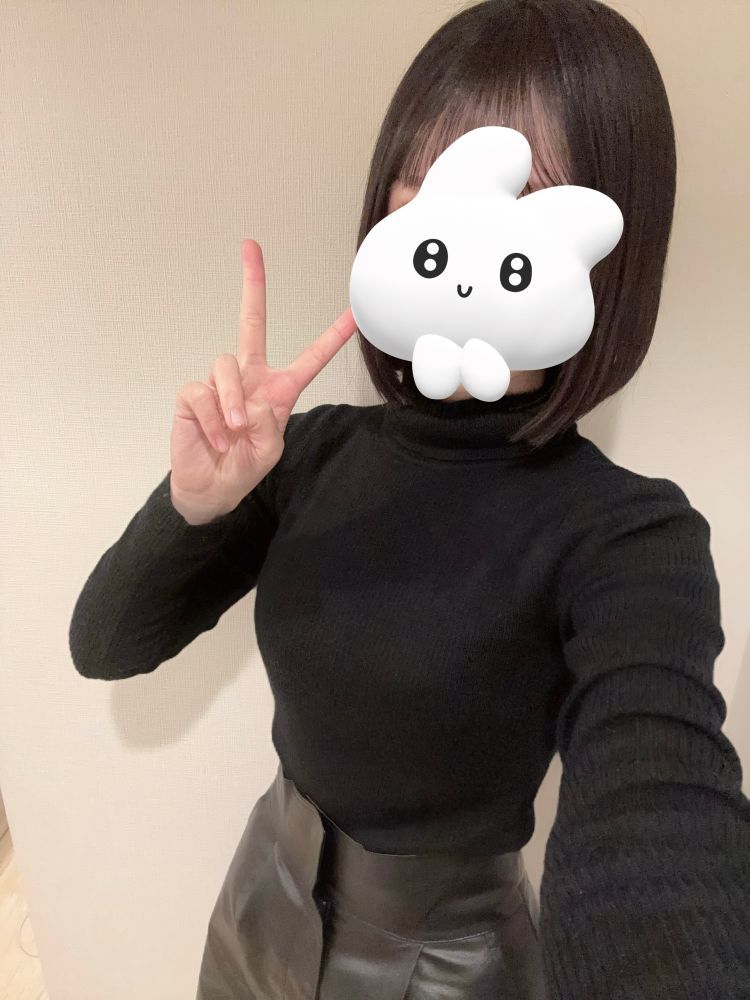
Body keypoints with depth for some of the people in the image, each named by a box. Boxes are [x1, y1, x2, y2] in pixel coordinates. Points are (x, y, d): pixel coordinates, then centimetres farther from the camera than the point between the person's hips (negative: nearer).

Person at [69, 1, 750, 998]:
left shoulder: (631, 541, -25)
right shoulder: (316, 446, -11)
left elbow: (657, 866, -39)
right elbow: (106, 645, -10)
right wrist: (195, 500, -27)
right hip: (263, 905, 4)